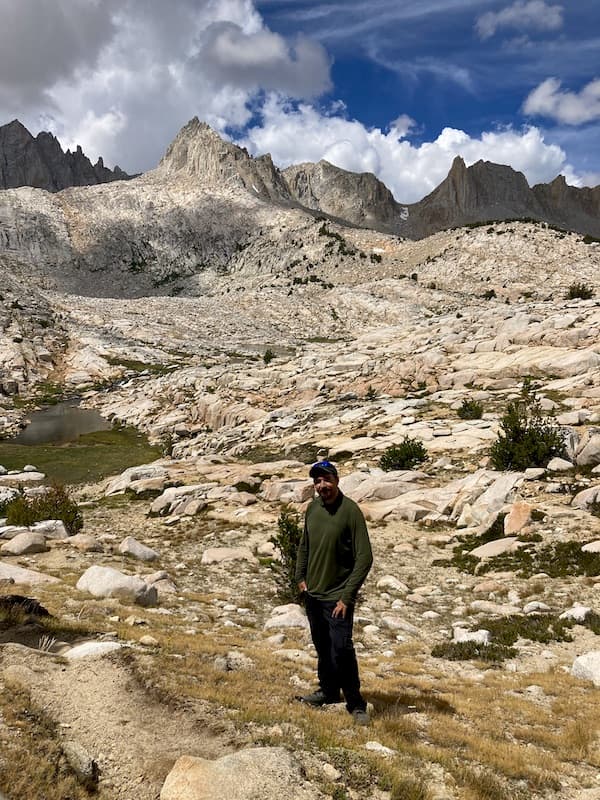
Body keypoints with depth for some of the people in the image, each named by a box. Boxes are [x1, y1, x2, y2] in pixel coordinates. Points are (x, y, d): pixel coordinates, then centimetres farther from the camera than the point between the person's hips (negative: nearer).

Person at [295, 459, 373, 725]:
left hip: (337, 596, -6)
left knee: (341, 649, -9)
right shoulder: (312, 508, 2)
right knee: (322, 647, 18)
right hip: (312, 593, 6)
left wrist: (347, 596, -19)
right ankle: (328, 691, 36)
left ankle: (355, 703, 7)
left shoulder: (350, 511, -17)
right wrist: (300, 576, 8)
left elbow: (365, 557, -17)